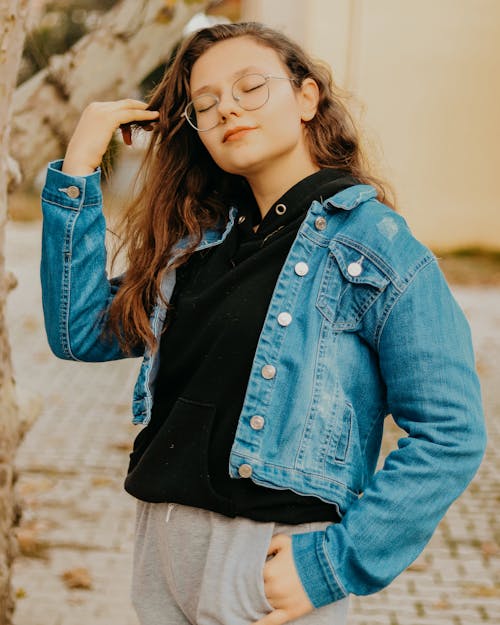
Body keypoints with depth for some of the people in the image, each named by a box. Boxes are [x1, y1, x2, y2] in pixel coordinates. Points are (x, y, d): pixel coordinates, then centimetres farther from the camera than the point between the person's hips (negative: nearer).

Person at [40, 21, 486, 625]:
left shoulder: (375, 246, -10)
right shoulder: (199, 240, 9)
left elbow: (451, 436, -14)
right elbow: (81, 331, 6)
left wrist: (335, 564, -17)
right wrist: (78, 168, 3)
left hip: (273, 559, -6)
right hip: (160, 541, 6)